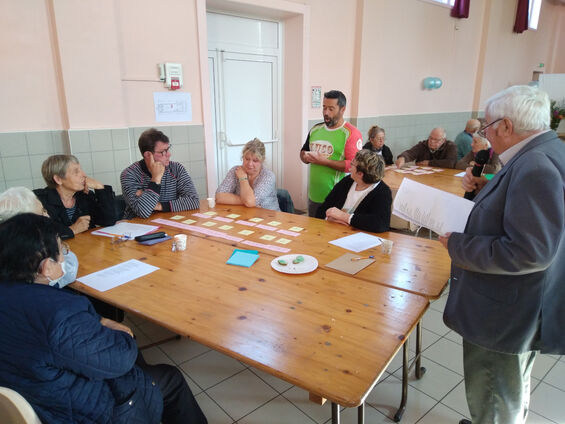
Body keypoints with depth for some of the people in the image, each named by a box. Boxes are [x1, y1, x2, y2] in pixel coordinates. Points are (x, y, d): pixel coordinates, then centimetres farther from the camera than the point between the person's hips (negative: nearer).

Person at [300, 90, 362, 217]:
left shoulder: (351, 134, -10)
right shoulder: (315, 129, 12)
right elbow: (303, 151, 24)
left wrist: (324, 161, -21)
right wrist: (305, 157, -1)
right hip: (313, 196, 7)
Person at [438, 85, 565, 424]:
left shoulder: (536, 166, -27)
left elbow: (528, 252, -31)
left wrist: (456, 244, -21)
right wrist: (486, 190, 2)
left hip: (505, 316, -10)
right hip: (517, 309, 10)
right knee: (512, 393, 31)